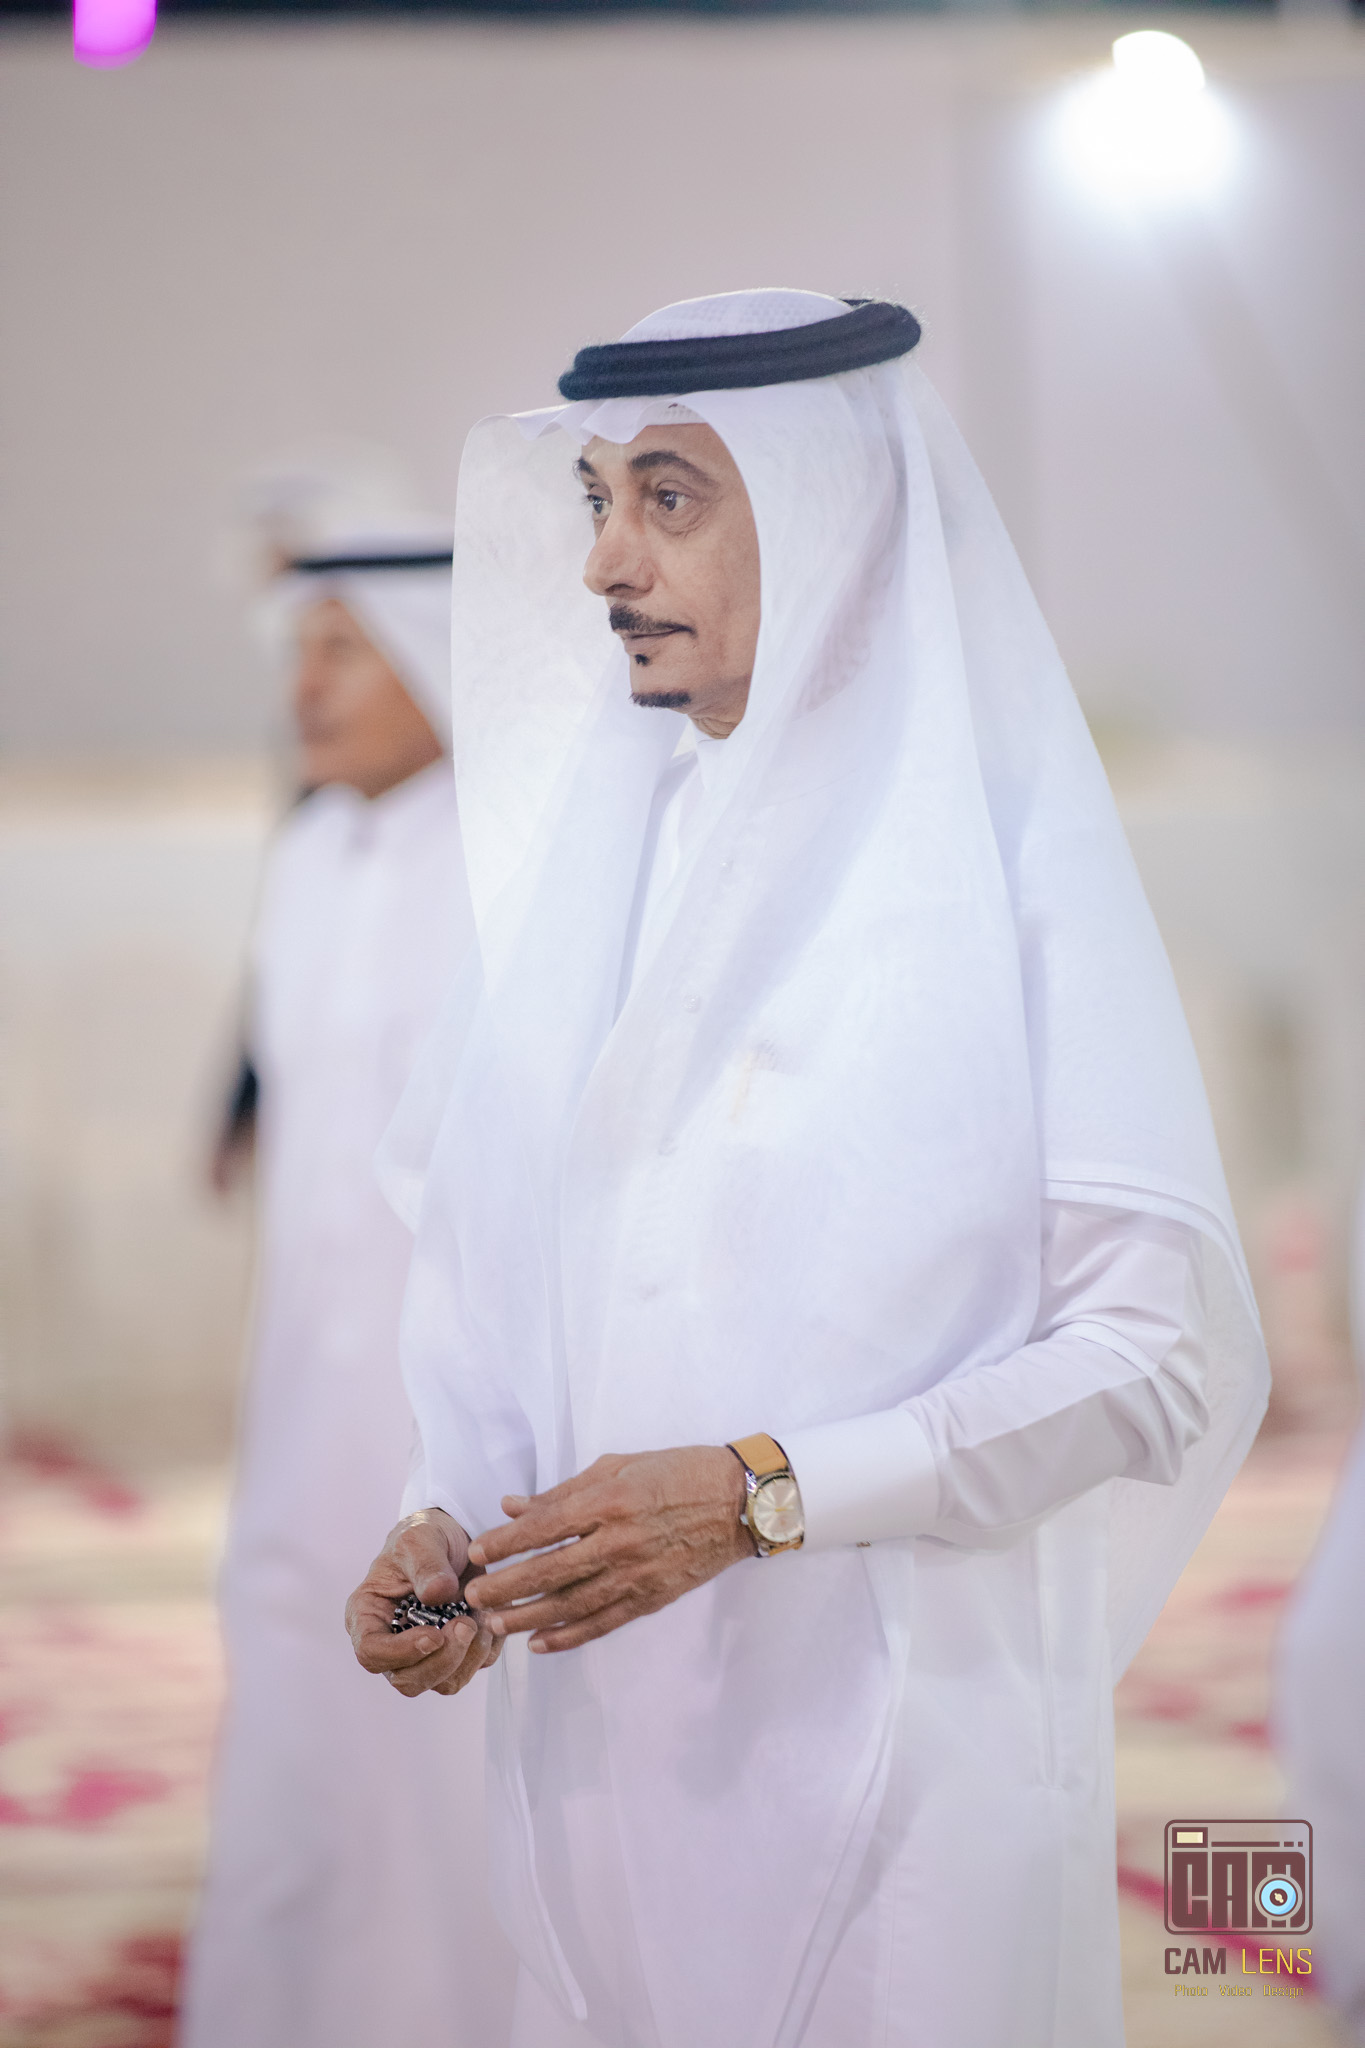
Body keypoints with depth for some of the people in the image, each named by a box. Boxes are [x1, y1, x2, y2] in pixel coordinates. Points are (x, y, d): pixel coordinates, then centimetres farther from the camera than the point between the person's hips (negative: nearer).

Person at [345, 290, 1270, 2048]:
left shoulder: (1005, 861, -9)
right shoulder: (595, 850, 8)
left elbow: (1164, 1350, -13)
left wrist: (758, 1492, -19)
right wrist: (446, 1524, -5)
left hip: (907, 1735, -5)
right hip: (600, 1733, 5)